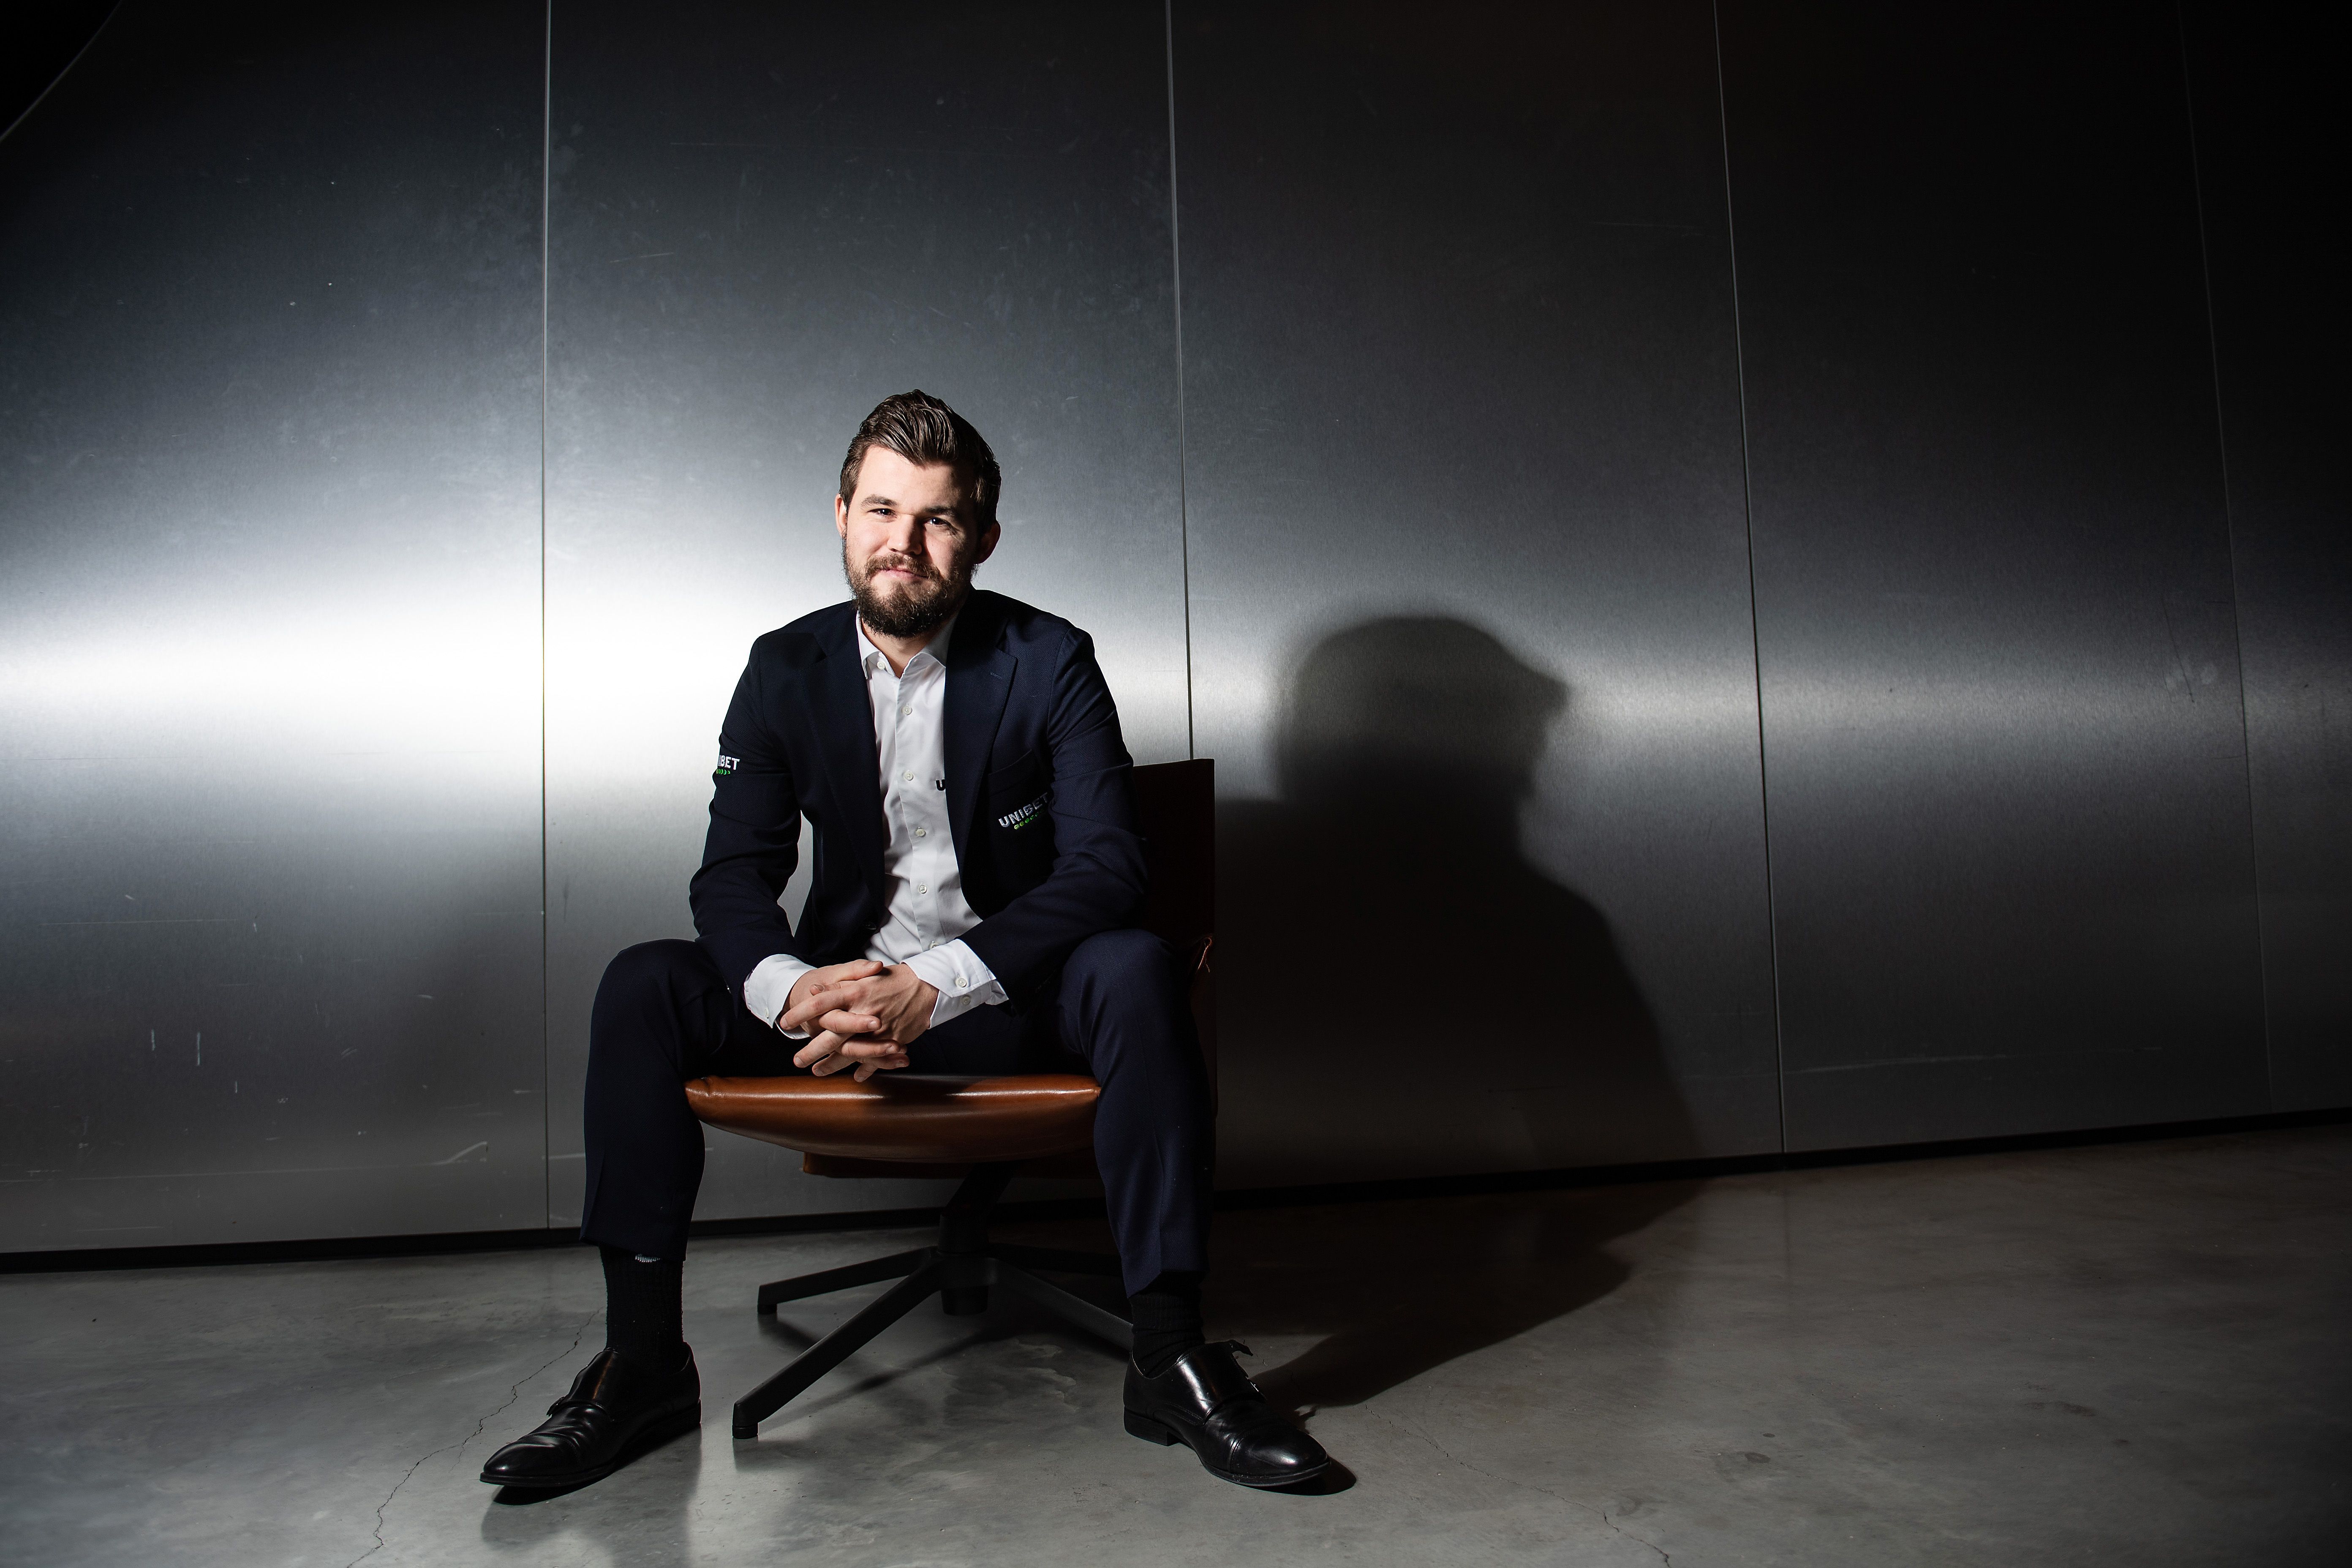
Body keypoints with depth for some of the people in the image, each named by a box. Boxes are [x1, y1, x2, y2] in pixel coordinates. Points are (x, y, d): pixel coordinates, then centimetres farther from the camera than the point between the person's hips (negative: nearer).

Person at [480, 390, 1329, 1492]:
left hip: (1010, 996, -2)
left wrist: (933, 987, -31)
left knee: (1135, 970, -33)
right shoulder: (785, 669, 2)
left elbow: (1106, 867, -18)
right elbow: (733, 875, -3)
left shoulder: (1050, 661, -8)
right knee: (643, 986, -18)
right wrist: (794, 989, -27)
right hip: (844, 987, 3)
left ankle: (1169, 1356, -27)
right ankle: (642, 1365, -11)